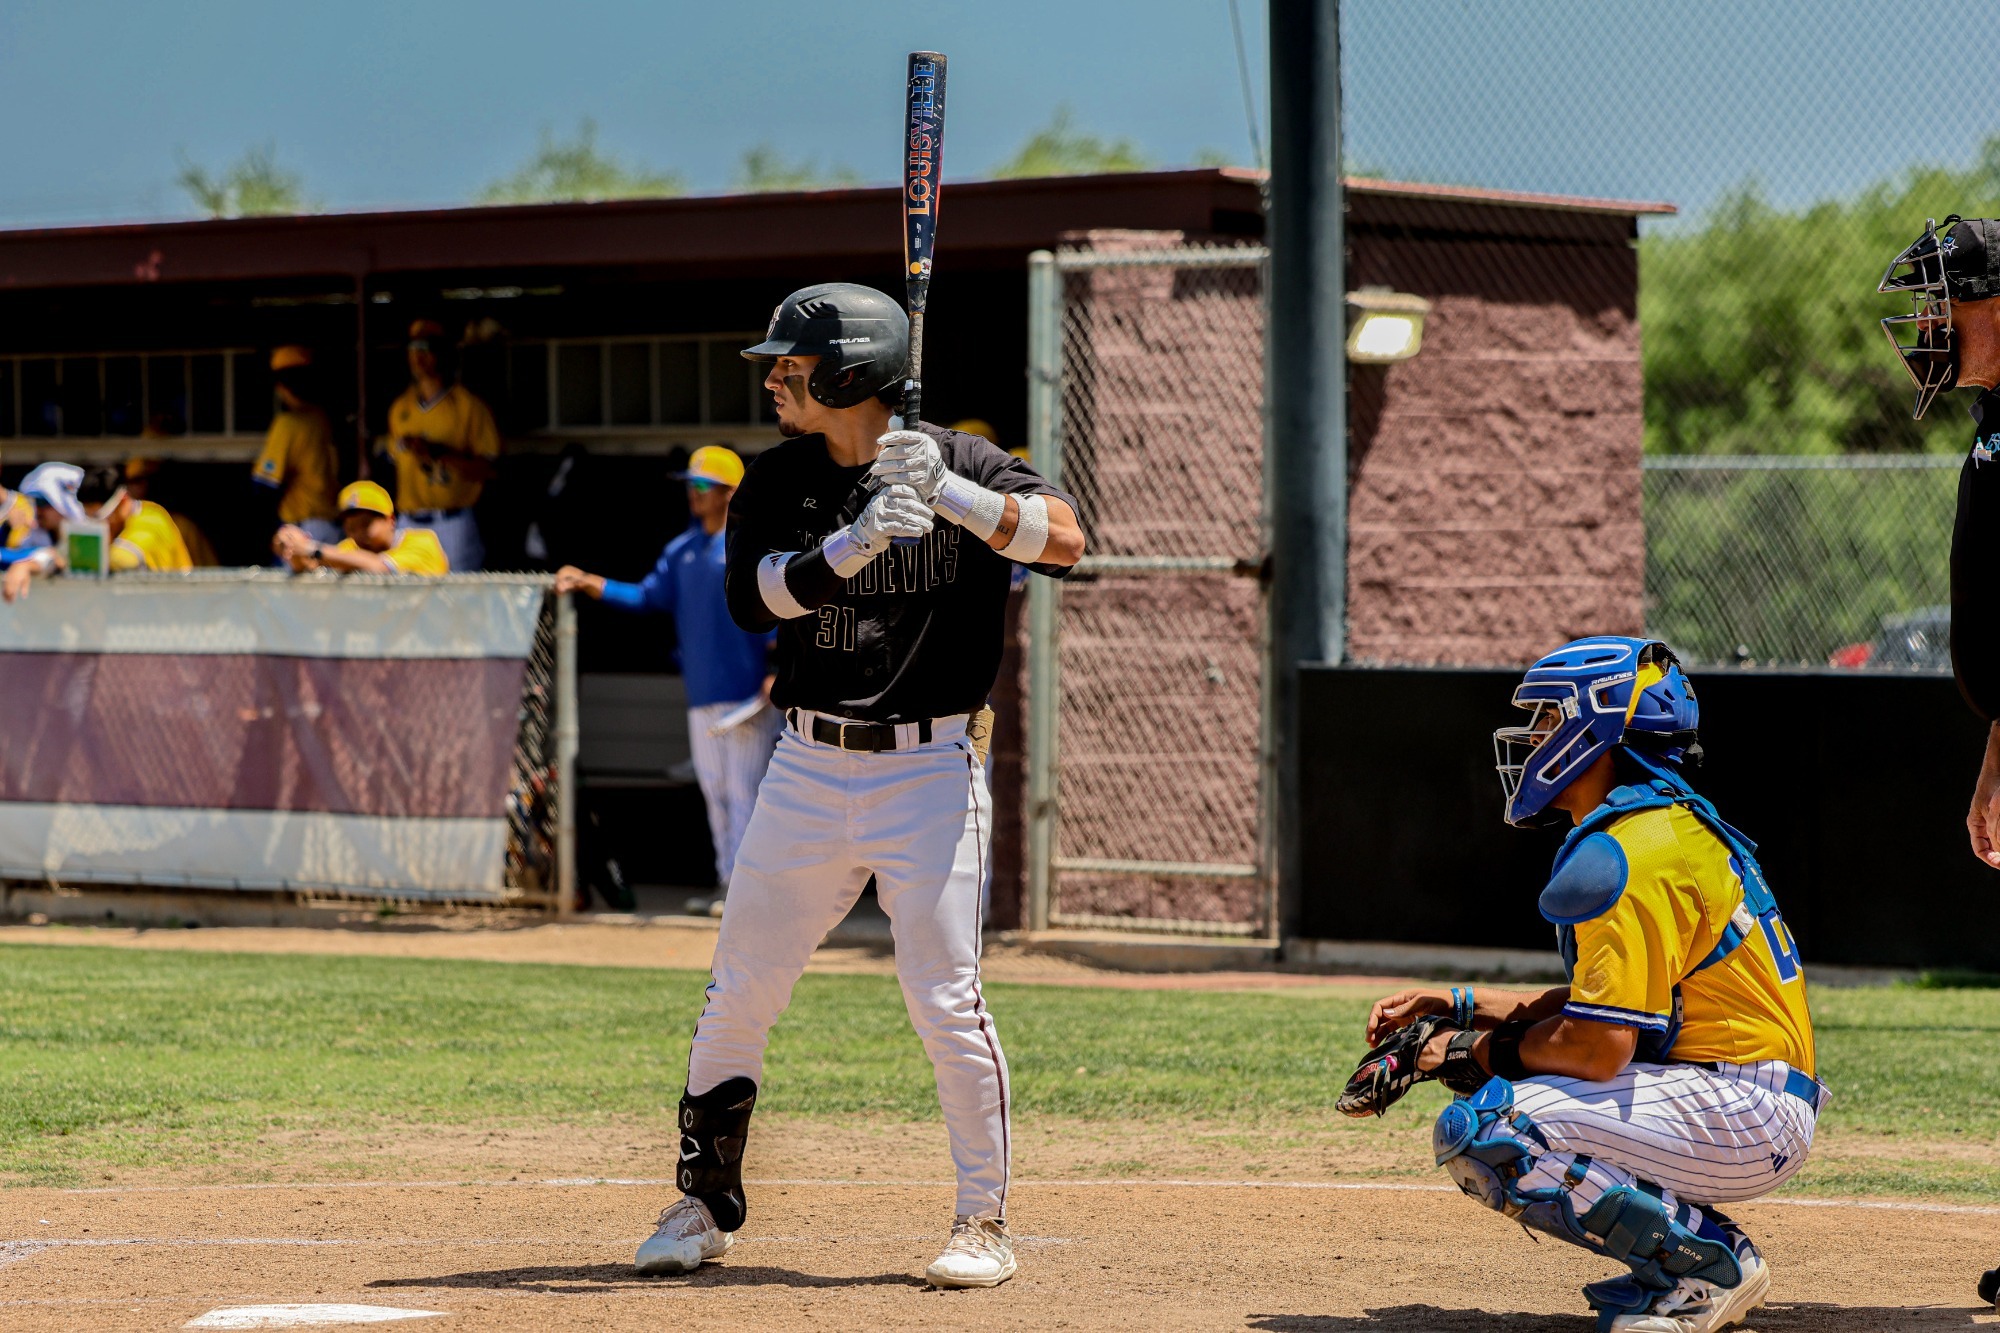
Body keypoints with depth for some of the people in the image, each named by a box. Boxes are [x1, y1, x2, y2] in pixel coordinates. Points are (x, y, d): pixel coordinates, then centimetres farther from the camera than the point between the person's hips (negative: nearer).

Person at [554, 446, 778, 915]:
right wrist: (588, 583, 5)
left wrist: (776, 672, -21)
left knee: (743, 789, -8)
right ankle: (728, 880, 16)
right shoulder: (682, 551, 16)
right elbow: (647, 597, 15)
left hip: (747, 695, -8)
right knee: (715, 791, 10)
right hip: (702, 696, 8)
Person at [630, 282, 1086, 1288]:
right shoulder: (778, 481, 6)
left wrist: (947, 494, -30)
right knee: (739, 996, 5)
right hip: (807, 769, 4)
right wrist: (855, 542, -24)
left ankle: (984, 1222, 4)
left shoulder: (962, 466, -4)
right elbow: (752, 598, -9)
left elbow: (1065, 540, -19)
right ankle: (705, 1205, 19)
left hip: (928, 771, -4)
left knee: (945, 1002, -8)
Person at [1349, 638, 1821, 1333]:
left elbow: (1599, 1047, -22)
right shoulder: (1678, 822, 17)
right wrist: (1457, 1006, 18)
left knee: (1478, 1131, -20)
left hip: (1745, 1113, -11)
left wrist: (1482, 1052, -5)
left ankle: (1708, 1261, -13)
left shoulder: (1621, 856, -16)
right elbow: (1604, 1003, 24)